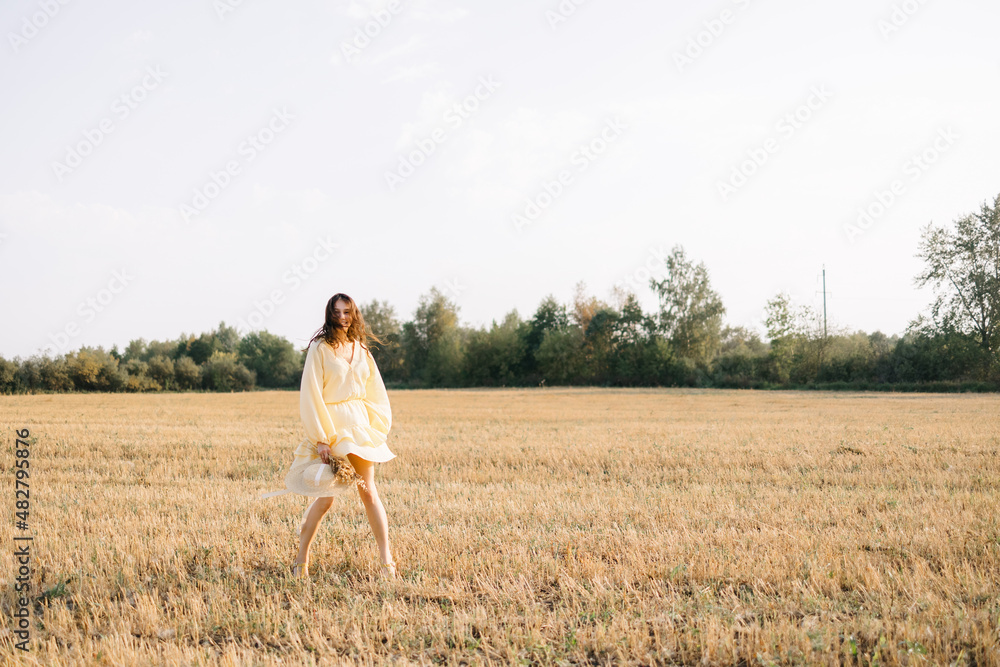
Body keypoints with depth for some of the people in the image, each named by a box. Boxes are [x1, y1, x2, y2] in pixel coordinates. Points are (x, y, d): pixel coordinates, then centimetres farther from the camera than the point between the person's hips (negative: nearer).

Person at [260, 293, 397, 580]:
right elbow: (311, 395, -11)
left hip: (359, 425, 4)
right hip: (330, 425, -4)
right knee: (326, 496, -3)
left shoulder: (360, 348, 10)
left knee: (368, 490, 0)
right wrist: (321, 439, -15)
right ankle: (301, 560, 13)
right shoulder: (320, 348, -7)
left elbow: (374, 392, 16)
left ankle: (387, 561, 2)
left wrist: (377, 430, 9)